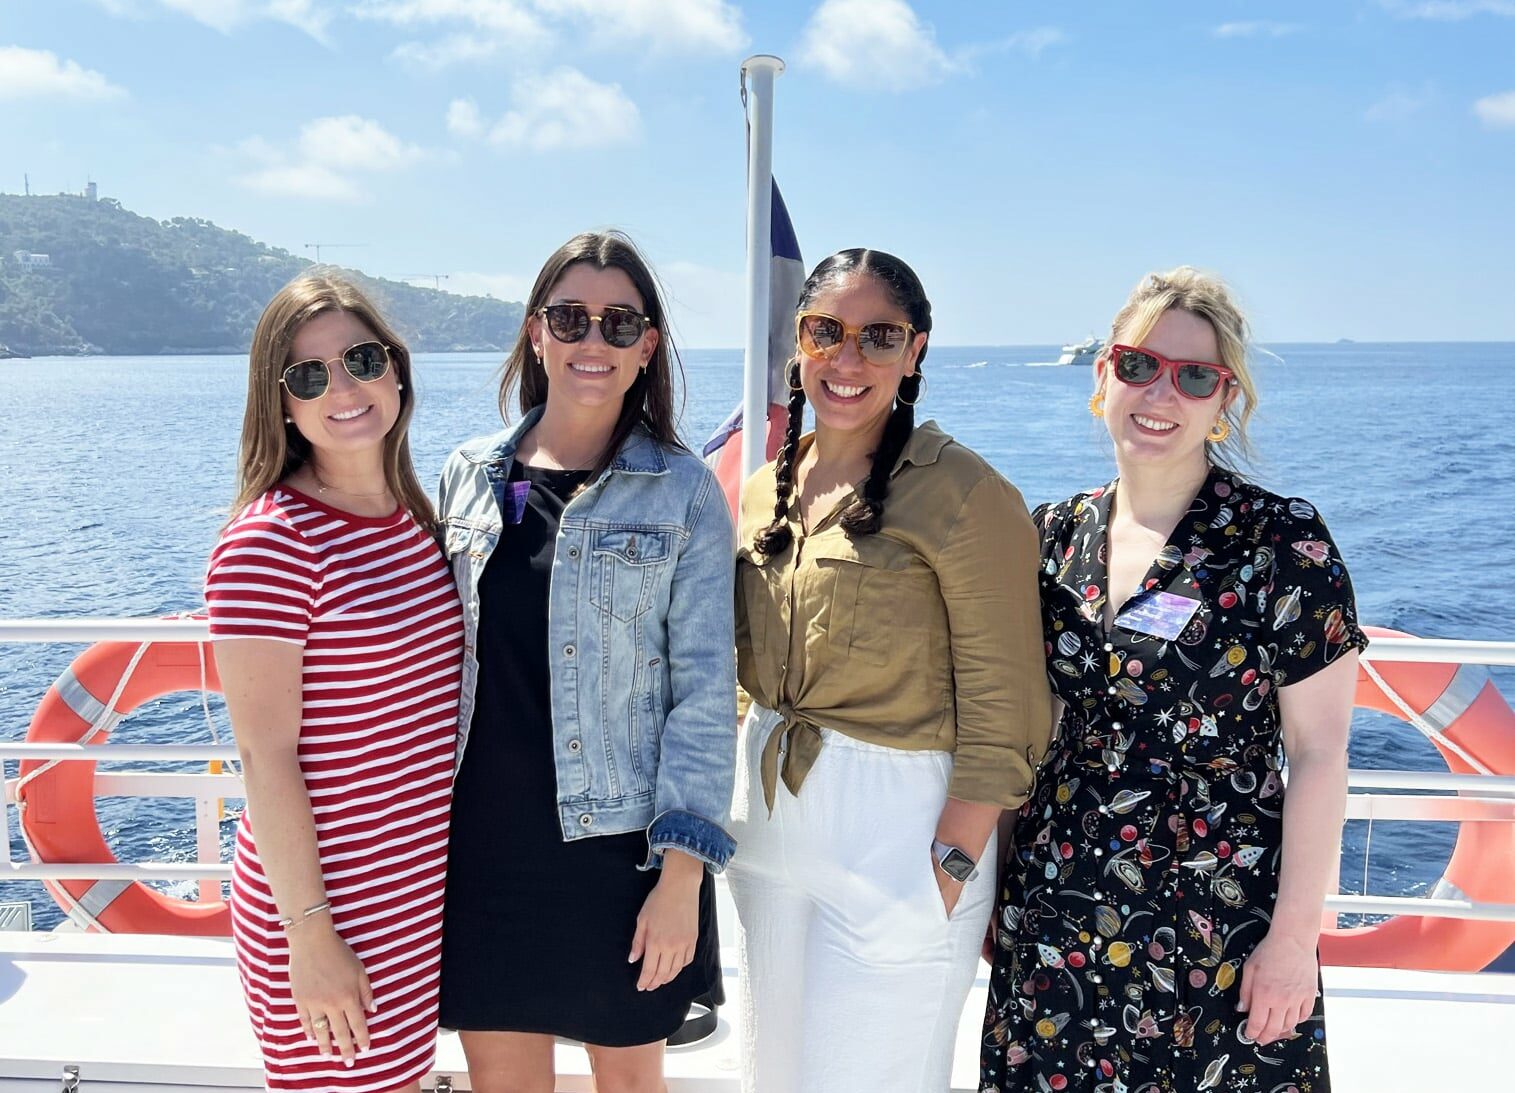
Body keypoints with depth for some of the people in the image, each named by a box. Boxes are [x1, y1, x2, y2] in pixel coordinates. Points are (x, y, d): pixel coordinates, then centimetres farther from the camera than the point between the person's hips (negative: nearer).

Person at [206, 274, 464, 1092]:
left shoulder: (413, 517, 5)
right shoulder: (269, 542, -18)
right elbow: (264, 754, -18)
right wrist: (309, 934, -17)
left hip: (426, 890, 7)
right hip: (329, 901, -7)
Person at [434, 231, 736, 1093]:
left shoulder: (684, 490, -7)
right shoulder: (470, 476, 4)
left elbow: (704, 689, -9)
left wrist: (682, 875, -13)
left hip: (619, 845, -3)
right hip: (485, 842, 3)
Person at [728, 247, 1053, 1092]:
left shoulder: (960, 492, -14)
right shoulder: (768, 488, 8)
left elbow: (1002, 710, -14)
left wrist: (951, 866, -16)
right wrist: (755, 788, 12)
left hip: (896, 824, -7)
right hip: (771, 819, 7)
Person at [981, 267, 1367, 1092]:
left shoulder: (1283, 542, -10)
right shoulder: (1055, 534, 2)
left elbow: (1318, 753, -9)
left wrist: (1293, 934, -10)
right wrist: (994, 884, 10)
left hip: (1217, 926, -4)